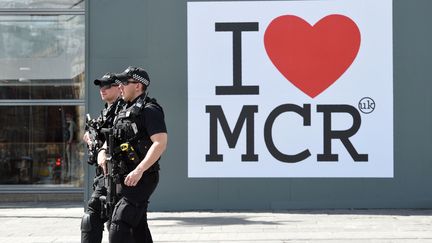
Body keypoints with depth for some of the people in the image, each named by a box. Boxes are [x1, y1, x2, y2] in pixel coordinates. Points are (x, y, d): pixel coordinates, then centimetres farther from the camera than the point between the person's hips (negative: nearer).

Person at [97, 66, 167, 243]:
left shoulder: (149, 110, -11)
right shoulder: (125, 110, 18)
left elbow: (160, 143, -21)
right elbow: (112, 138, 22)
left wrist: (139, 171, -28)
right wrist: (102, 152, -1)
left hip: (142, 178, -9)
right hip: (126, 178, 9)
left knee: (118, 225, -16)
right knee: (138, 228, 13)